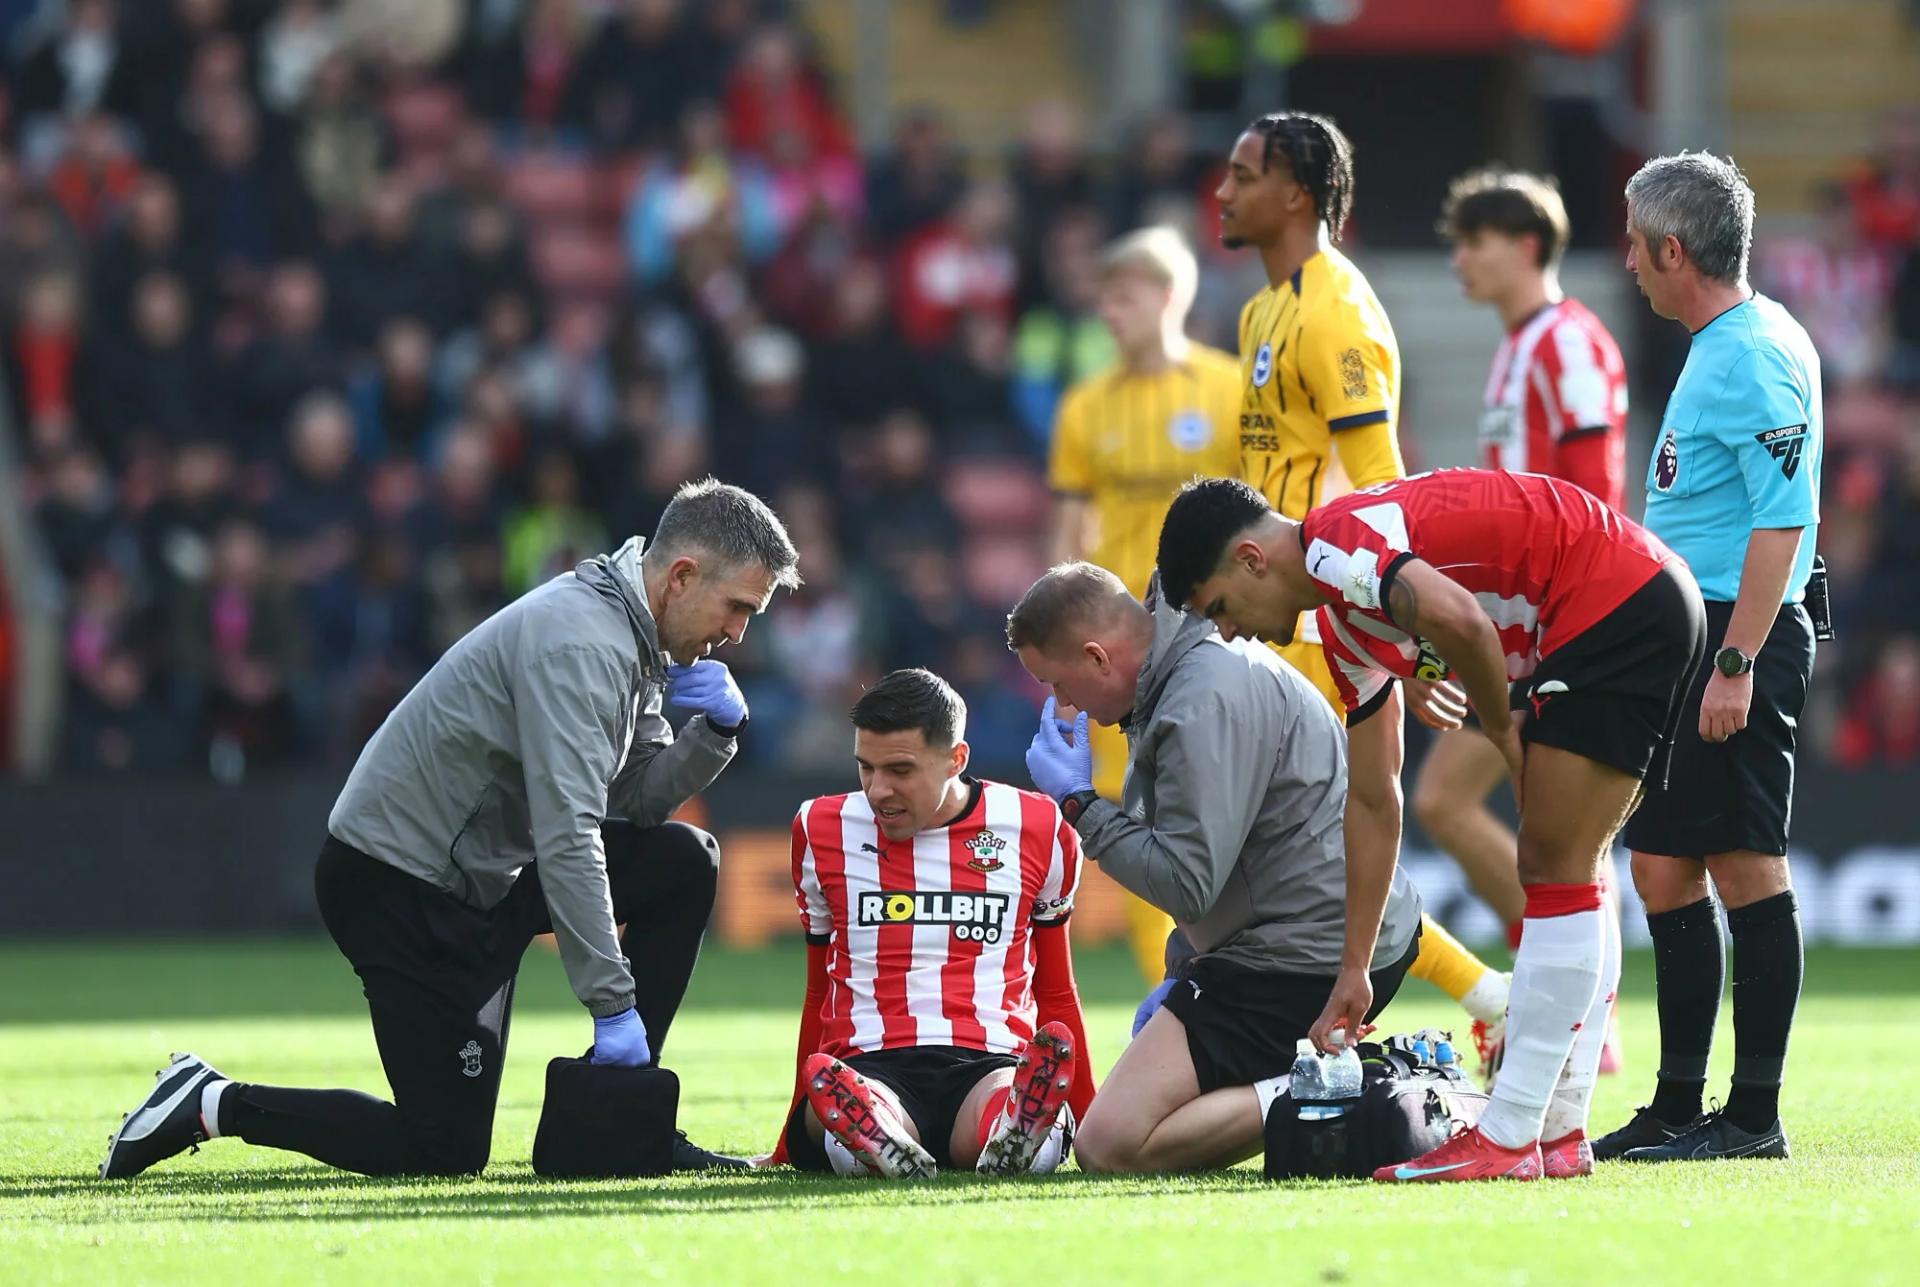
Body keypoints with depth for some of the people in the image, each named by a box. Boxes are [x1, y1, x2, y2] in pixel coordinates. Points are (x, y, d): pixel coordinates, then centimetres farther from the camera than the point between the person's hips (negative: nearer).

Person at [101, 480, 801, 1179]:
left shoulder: (635, 641, 9)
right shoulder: (580, 643, -23)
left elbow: (638, 798, 13)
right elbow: (566, 838, -28)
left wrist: (714, 733, -6)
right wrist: (612, 1005, -28)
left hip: (479, 878, 10)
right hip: (398, 883, -10)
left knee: (682, 863, 4)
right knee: (447, 1150, -11)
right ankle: (213, 1103, 0)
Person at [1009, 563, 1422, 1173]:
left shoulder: (1206, 703, -20)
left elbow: (1186, 884, -22)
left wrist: (1079, 802, -12)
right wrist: (1184, 982, 18)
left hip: (1309, 958, -11)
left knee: (1110, 1144, -15)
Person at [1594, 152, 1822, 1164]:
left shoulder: (1756, 357, -15)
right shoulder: (1716, 349, 17)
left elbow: (1781, 519, -21)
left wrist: (1736, 663, -25)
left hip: (1739, 634, -10)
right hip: (1684, 637, 10)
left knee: (1744, 869, -7)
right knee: (1663, 869, 12)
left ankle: (1755, 1114, -4)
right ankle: (1677, 1107, 18)